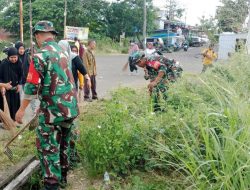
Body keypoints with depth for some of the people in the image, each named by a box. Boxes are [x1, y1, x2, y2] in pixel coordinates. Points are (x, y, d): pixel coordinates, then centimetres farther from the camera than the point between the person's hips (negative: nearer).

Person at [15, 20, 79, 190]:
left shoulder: (41, 54, -13)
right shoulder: (63, 51, 11)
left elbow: (32, 85, -14)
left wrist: (22, 109, -3)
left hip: (53, 109, -7)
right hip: (70, 106, 8)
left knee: (48, 147, 3)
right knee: (63, 143, 20)